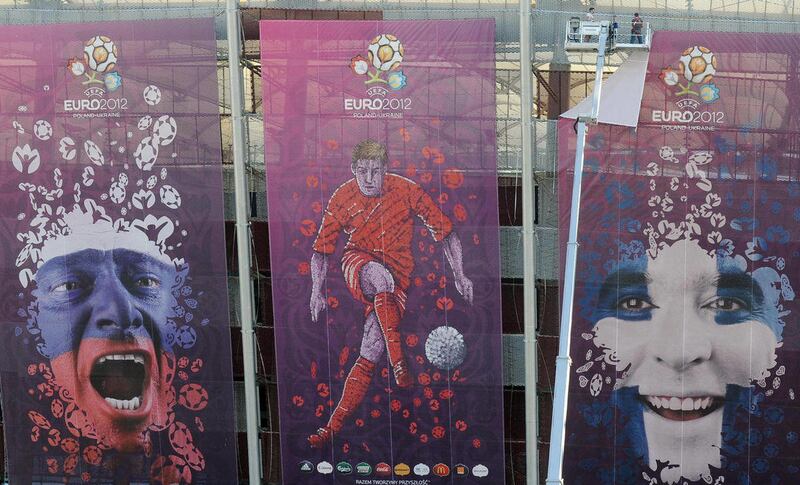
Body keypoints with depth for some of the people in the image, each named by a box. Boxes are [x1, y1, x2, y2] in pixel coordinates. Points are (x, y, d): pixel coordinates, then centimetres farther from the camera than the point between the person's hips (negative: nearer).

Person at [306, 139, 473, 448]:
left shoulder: (406, 190, -9)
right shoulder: (342, 198, -6)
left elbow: (443, 230, -1)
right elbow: (322, 248, 1)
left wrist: (459, 276, -5)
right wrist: (316, 290, -9)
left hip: (398, 275, 0)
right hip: (358, 262, 0)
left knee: (371, 353, -14)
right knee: (382, 278, -39)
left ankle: (334, 426, -11)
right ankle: (398, 363, -37)